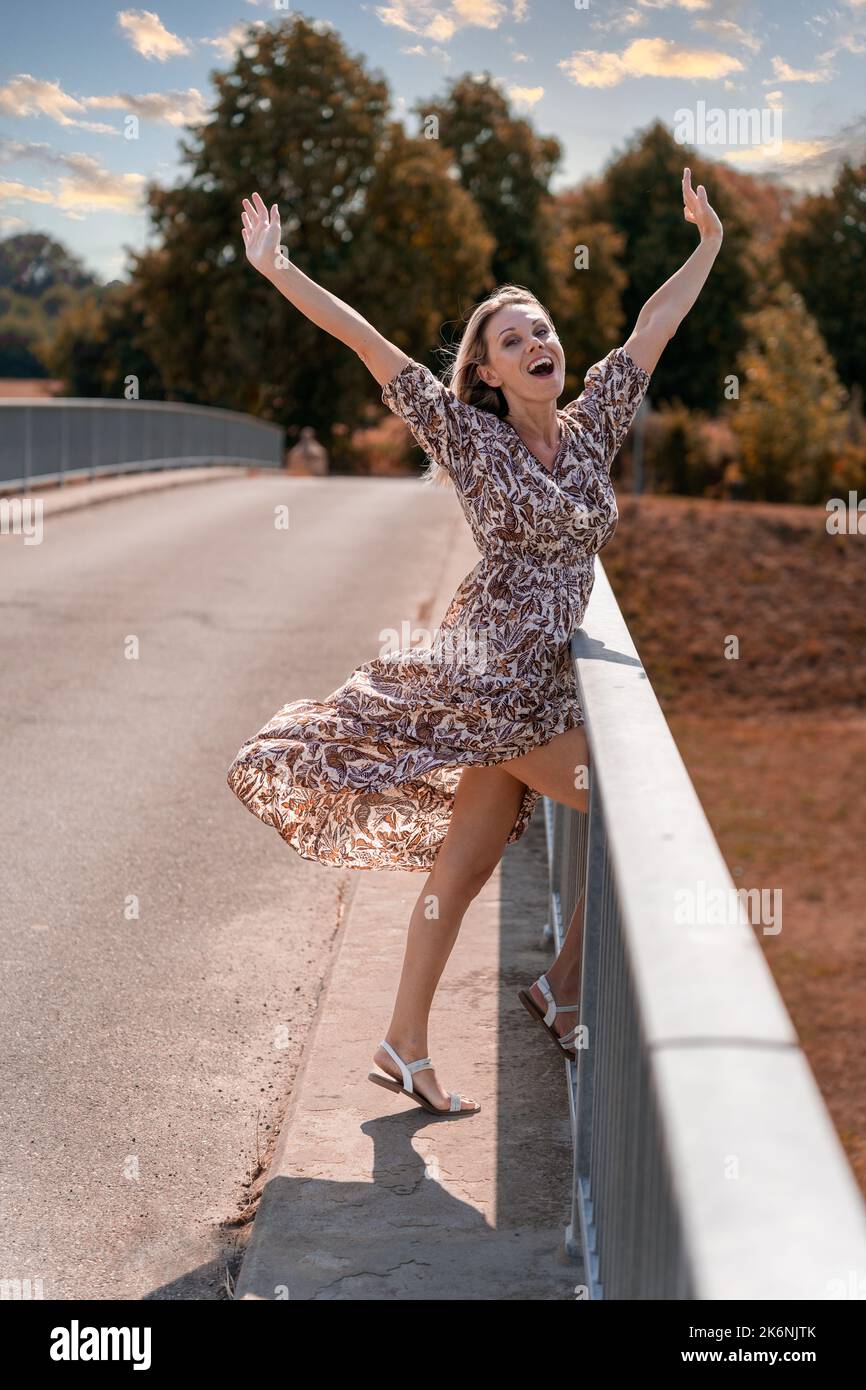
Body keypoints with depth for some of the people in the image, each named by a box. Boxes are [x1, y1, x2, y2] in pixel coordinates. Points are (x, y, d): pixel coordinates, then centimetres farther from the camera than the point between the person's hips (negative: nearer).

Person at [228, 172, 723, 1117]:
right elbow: (368, 343, -9)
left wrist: (709, 242, 20)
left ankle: (405, 1046, 15)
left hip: (539, 677, 7)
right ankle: (565, 986, 11)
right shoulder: (471, 439, -5)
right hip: (493, 673, -7)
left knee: (466, 860, 8)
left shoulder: (593, 425, 10)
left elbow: (654, 325, 17)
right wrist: (276, 271, -13)